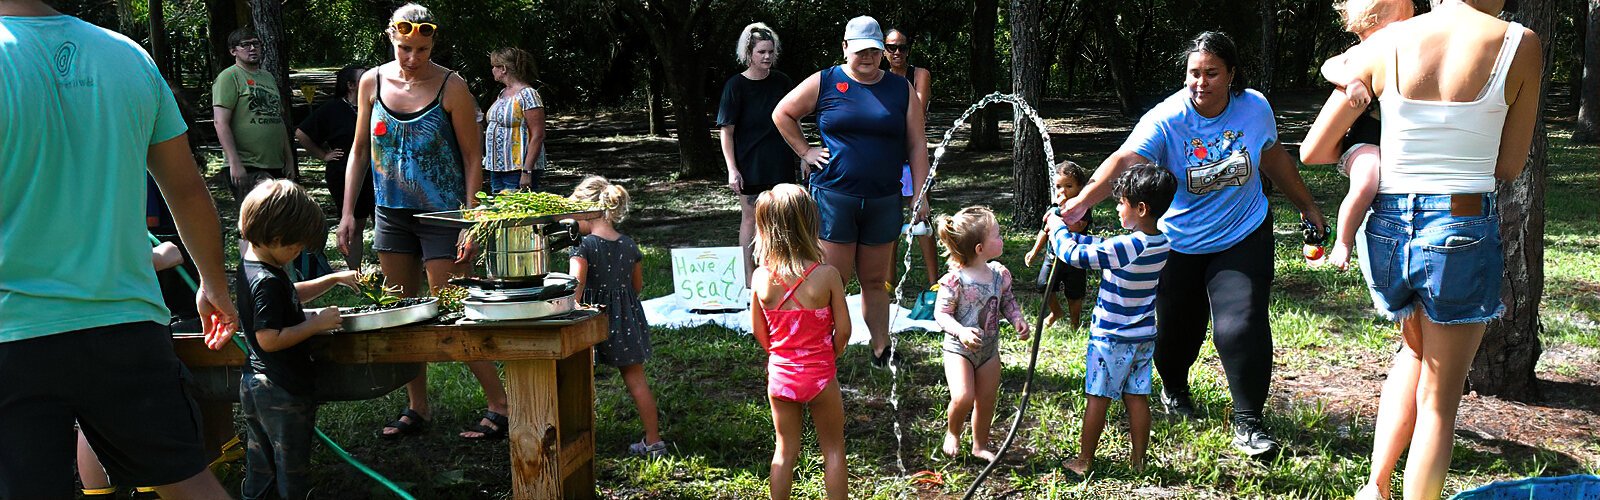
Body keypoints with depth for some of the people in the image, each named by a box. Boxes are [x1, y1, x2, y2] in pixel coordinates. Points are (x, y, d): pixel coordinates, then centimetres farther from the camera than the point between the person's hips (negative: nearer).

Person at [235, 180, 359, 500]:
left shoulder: (249, 265, 8)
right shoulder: (268, 282, -25)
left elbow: (292, 293, 24)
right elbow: (269, 339, -27)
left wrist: (334, 279, 18)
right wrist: (316, 324, -22)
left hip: (255, 385, 10)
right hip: (284, 392, -10)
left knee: (260, 464, 20)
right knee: (293, 470, 5)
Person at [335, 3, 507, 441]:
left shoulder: (451, 87, -10)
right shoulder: (373, 82, 2)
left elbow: (472, 158, -7)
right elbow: (360, 150, 11)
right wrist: (348, 213, 7)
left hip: (441, 215, -5)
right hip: (391, 215, 5)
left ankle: (500, 405, 4)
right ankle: (417, 409, 22)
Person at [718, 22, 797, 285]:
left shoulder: (781, 82, 3)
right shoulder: (736, 85, -8)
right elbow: (727, 131, -8)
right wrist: (732, 169, -13)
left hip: (780, 163, 4)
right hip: (750, 166, -3)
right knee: (750, 218, 4)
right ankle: (750, 278, 13)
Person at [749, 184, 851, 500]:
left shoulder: (761, 277, -11)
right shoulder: (826, 275, -18)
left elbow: (758, 331, -1)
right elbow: (843, 330, -11)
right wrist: (829, 357, 8)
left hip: (780, 375, 3)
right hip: (820, 375, -2)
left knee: (785, 450, 17)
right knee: (833, 450, 15)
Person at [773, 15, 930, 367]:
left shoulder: (901, 89, 6)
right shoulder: (824, 83, 1)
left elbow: (916, 144, 6)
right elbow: (782, 114, 11)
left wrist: (920, 195, 0)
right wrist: (805, 152, 2)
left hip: (883, 201, 2)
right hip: (833, 196, -2)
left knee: (875, 281, 11)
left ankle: (881, 351, 18)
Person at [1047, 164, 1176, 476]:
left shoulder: (1129, 246, -25)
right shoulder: (1161, 243, 1)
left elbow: (1076, 256, -21)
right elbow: (1102, 246, 12)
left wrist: (1058, 229, -5)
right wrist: (1068, 232, 11)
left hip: (1111, 337, -7)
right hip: (1145, 336, 7)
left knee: (1098, 398, 4)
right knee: (1136, 398, 13)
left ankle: (1084, 461, 14)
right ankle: (1138, 460, 20)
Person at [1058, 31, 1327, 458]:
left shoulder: (1255, 108, -7)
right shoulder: (1166, 119, -18)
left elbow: (1274, 160, 12)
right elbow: (1123, 161, -34)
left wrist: (1307, 206, 22)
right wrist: (1082, 201, -51)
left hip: (1243, 239, 1)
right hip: (1179, 243, -1)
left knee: (1243, 327, -13)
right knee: (1176, 327, 11)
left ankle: (1248, 423, 5)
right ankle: (1174, 389, 45)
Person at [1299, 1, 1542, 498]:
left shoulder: (1385, 44, -2)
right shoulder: (1521, 46, -7)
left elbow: (1313, 150, 3)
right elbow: (1509, 167, 3)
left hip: (1386, 230, 3)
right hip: (1462, 233, -3)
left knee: (1416, 348, 31)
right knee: (1439, 402, 12)